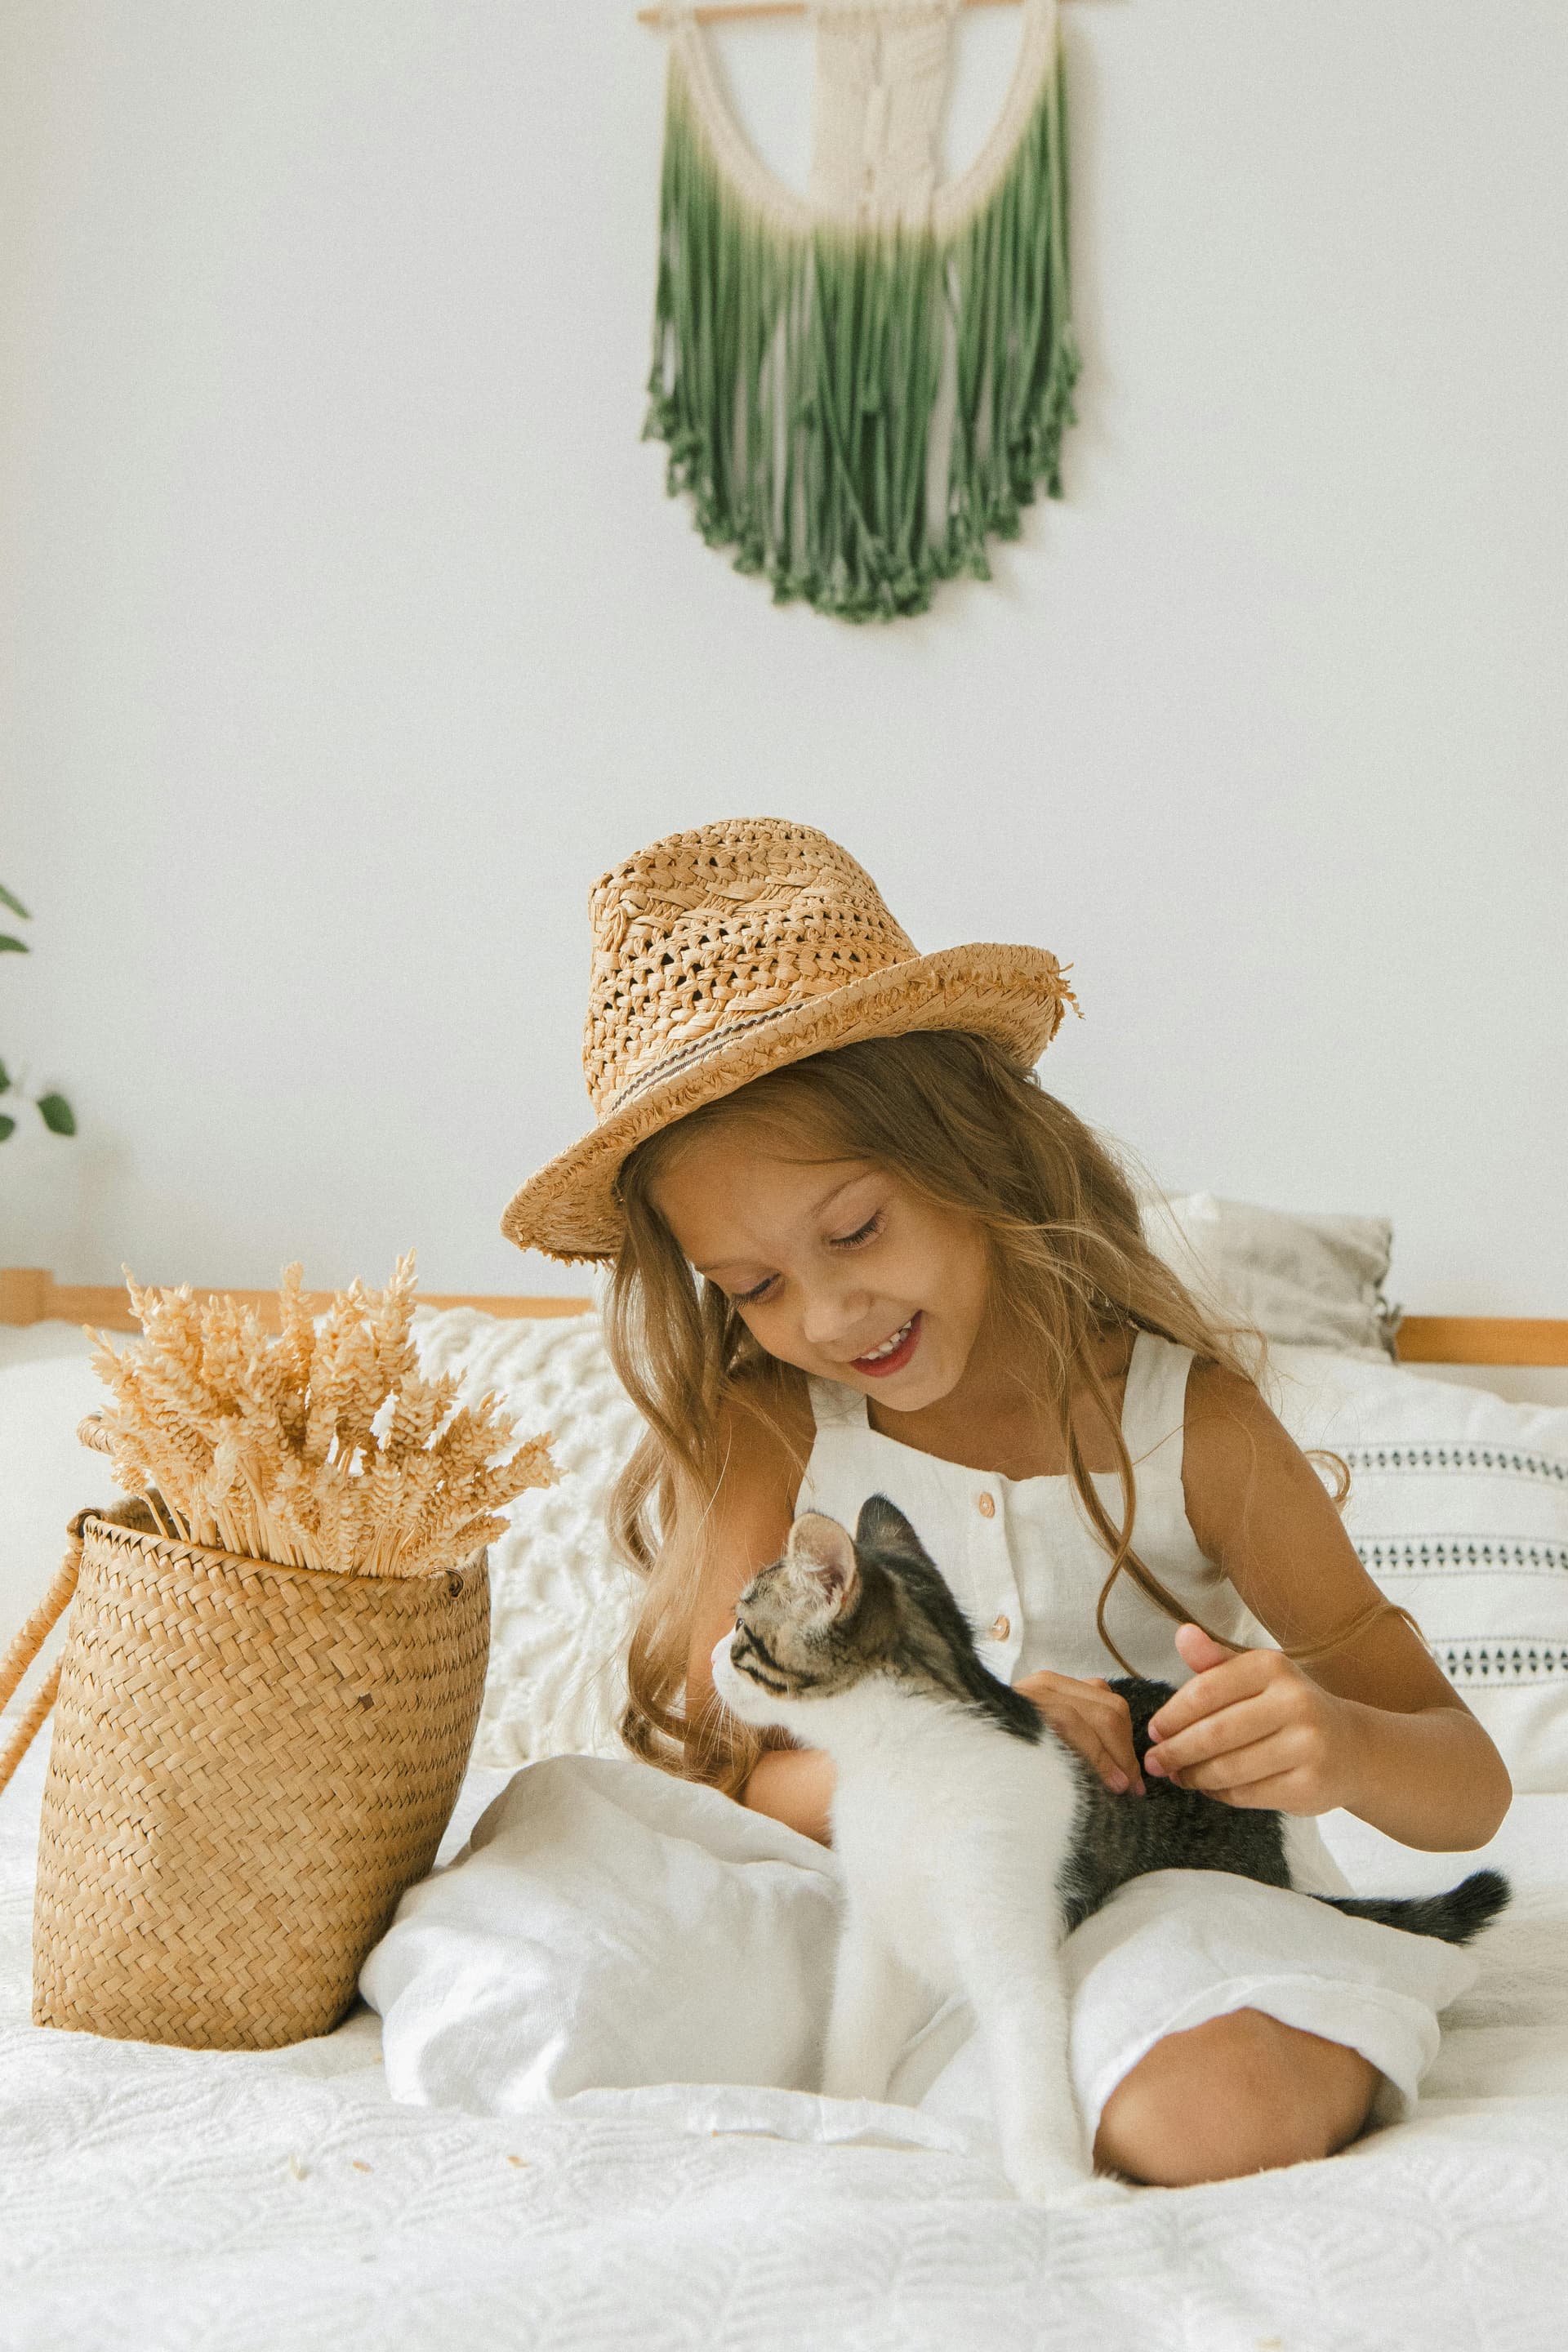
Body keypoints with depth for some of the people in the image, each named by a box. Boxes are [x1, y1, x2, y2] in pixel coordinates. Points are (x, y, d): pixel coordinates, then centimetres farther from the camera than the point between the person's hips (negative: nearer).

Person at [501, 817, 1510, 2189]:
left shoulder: (1189, 1422, -9)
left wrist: (1340, 1747, -30)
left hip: (1164, 1903, -2)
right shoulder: (760, 1433, -4)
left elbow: (1472, 1791, -5)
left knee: (1209, 2119, -34)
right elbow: (712, 1779, -10)